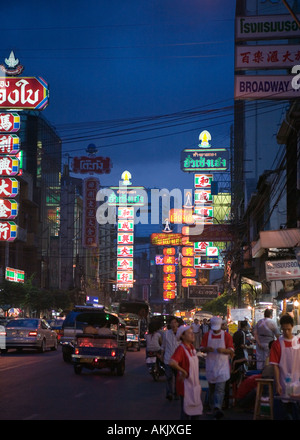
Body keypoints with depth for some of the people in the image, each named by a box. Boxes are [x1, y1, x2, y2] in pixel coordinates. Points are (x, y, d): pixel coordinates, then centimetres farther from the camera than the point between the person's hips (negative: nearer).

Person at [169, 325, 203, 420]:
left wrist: (198, 384, 18)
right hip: (186, 384, -8)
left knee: (197, 412, 15)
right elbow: (172, 362, -36)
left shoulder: (192, 348, 9)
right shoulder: (181, 349, -18)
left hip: (194, 385, 8)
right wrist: (183, 371, -24)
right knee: (186, 412, 0)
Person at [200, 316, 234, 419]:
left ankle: (217, 408, -23)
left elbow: (231, 351, -1)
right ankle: (213, 408, 21)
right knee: (211, 388, 10)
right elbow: (202, 348, 7)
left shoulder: (227, 336, 0)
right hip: (210, 366, 3)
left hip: (222, 365, -3)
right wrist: (207, 349, -17)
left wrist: (223, 350, -23)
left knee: (220, 388, -14)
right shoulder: (207, 335, 7)